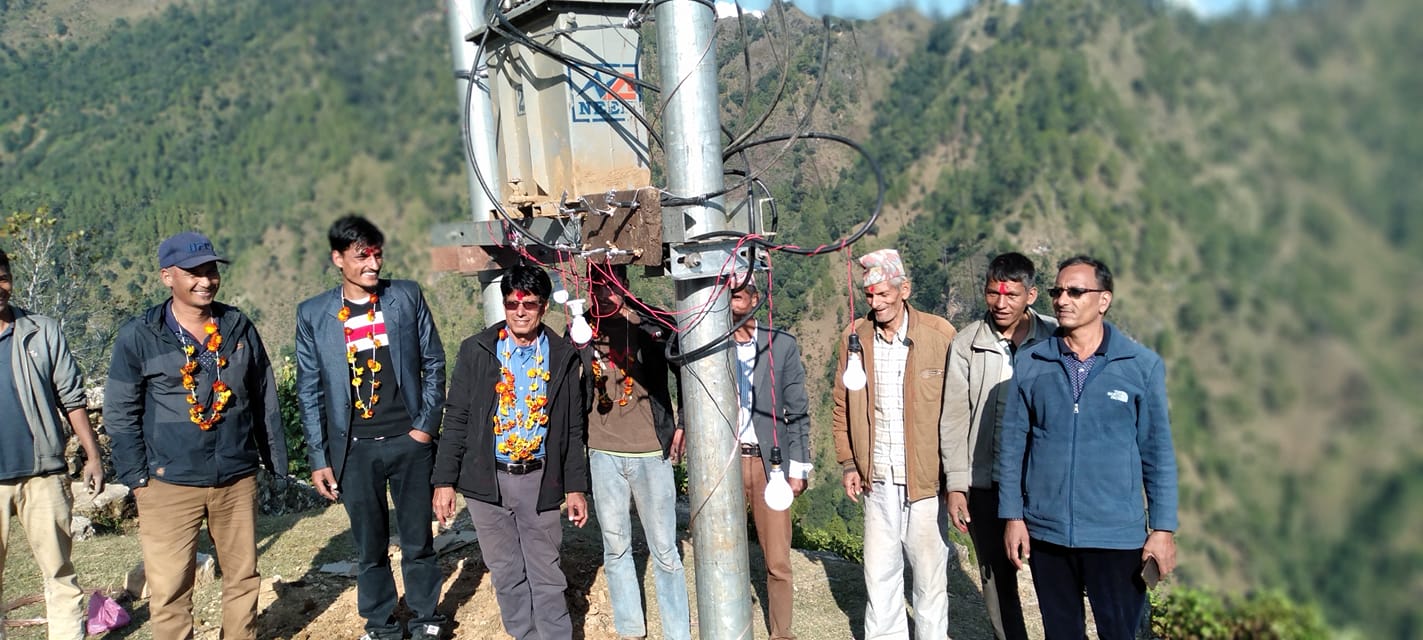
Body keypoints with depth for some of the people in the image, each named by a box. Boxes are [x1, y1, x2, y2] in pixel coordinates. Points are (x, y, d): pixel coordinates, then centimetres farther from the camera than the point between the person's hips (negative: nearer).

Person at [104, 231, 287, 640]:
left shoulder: (239, 328, 4)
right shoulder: (138, 337, -5)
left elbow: (265, 400, 9)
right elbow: (120, 415, -1)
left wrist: (276, 460, 9)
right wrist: (136, 478, -5)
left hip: (238, 479, 3)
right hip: (169, 484, -3)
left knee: (243, 577, 13)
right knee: (169, 590, 0)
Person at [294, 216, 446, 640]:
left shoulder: (408, 297, 0)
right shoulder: (313, 314, 1)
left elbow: (434, 364, 4)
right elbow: (309, 391, 3)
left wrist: (426, 426, -4)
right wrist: (319, 458, 1)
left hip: (409, 441, 0)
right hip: (354, 448, 0)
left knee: (418, 541, 10)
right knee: (370, 546, 10)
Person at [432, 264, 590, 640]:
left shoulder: (564, 357, 2)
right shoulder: (477, 351, 0)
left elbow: (573, 429, 5)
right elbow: (456, 419, 1)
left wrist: (576, 487, 2)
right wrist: (445, 481, -3)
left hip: (539, 480, 0)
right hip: (487, 480, 1)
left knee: (546, 576, 5)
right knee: (506, 574, 11)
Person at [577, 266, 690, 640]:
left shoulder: (652, 328, -6)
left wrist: (682, 424, -6)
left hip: (650, 453, -2)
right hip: (603, 454, 3)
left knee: (664, 551, 3)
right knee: (615, 548, 11)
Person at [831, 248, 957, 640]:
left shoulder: (939, 335, -8)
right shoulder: (855, 337, 3)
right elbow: (842, 406, 10)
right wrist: (849, 463, 6)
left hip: (925, 479, -3)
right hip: (877, 480, 3)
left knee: (930, 572, 9)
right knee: (879, 573, 12)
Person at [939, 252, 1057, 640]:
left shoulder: (1054, 341, -3)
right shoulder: (967, 345, -1)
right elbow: (954, 419, 1)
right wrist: (955, 484, -1)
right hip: (985, 482, 1)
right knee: (996, 577, 12)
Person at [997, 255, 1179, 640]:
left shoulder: (1143, 365, -3)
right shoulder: (1030, 365, 1)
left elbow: (1158, 452, 0)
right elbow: (1013, 445, 4)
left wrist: (1163, 528, -3)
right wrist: (1012, 516, 1)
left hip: (1118, 536, -2)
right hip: (1046, 533, 2)